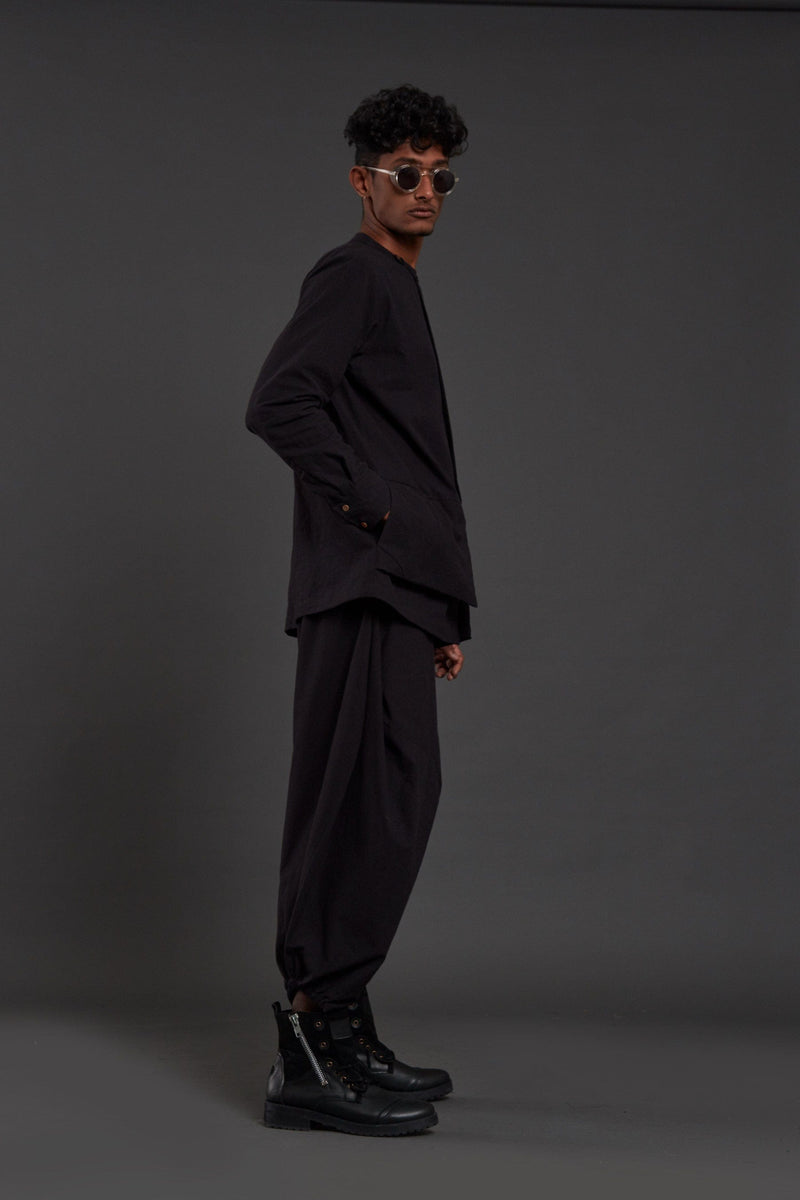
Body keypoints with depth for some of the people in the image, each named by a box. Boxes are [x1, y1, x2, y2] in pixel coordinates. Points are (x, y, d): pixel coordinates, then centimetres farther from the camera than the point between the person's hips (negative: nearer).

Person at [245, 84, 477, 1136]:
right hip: (363, 587, -10)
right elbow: (278, 402, -19)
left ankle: (335, 1040, 18)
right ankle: (316, 1052, -10)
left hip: (395, 592, 10)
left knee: (382, 807, 10)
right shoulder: (352, 275, -3)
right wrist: (368, 503, -14)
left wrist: (445, 613, 22)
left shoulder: (396, 291, 27)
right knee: (377, 802, -14)